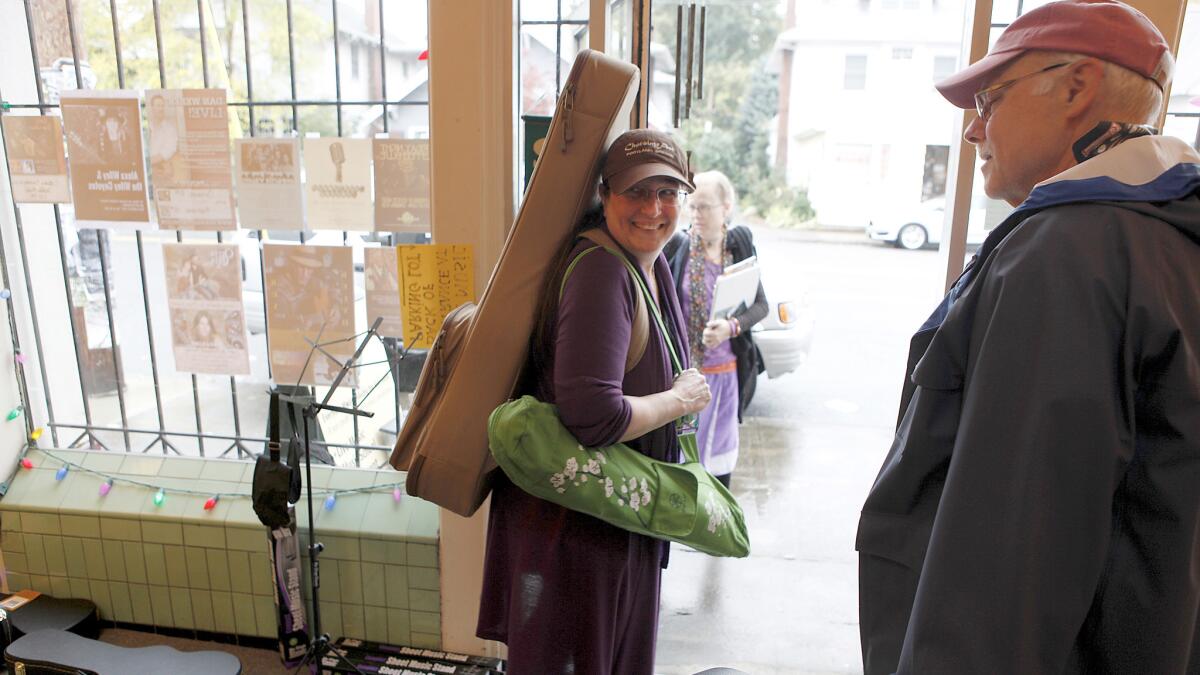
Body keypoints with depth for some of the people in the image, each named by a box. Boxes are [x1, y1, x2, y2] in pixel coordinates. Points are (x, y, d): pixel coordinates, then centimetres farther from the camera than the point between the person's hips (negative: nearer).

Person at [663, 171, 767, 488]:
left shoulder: (740, 244, 0)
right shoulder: (677, 246, -9)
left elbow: (761, 305, 2)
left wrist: (731, 327, -16)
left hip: (726, 369, 3)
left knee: (721, 444, 17)